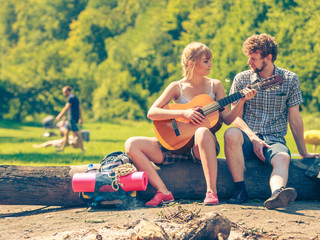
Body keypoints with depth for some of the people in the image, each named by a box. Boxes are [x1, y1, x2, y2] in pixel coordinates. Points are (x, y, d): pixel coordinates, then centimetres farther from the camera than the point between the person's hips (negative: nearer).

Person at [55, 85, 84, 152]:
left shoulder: (71, 97, -13)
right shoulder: (74, 97, 19)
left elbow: (66, 108, -19)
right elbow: (79, 108, 22)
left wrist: (59, 116, -19)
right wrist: (80, 118, 25)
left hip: (72, 118, -10)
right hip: (71, 118, 10)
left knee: (77, 133, -8)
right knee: (66, 132, 12)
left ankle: (82, 149, -7)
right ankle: (62, 148, 15)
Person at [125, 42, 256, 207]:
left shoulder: (215, 85, 9)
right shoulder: (177, 87, 6)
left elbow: (227, 119, 4)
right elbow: (151, 113, -6)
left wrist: (242, 101, -12)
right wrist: (183, 113, -17)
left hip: (201, 147, -1)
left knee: (202, 132, -40)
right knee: (132, 144, -19)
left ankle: (211, 191, -36)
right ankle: (164, 193, -27)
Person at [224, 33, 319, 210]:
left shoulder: (289, 80, 6)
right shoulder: (241, 79, 6)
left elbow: (295, 119, 9)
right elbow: (236, 117, 3)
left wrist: (303, 153, 10)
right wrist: (253, 139, -13)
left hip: (275, 140, 0)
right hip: (248, 137, 1)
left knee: (282, 158, -36)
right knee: (231, 134, -35)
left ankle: (277, 193, -66)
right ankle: (240, 190, -31)